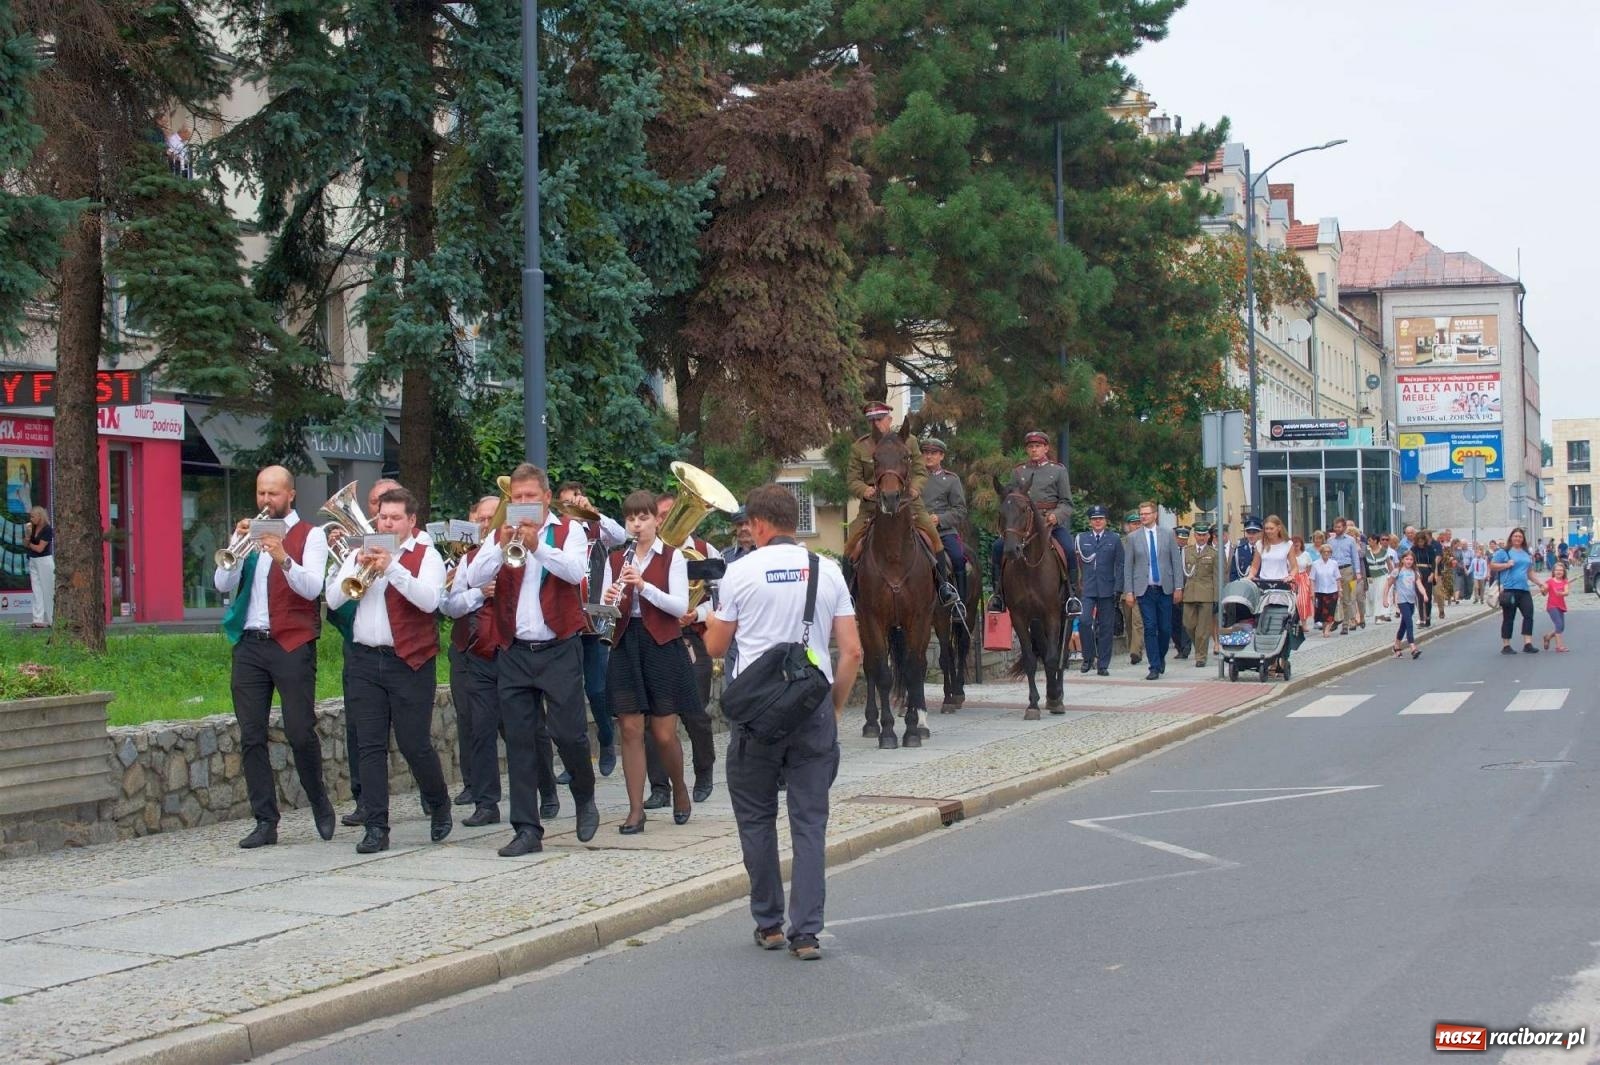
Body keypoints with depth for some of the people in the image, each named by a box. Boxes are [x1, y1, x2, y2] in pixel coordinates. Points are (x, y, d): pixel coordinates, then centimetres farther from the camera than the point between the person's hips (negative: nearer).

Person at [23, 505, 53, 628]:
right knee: (37, 591, 6)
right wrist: (28, 533, -8)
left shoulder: (47, 529, -12)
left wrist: (29, 544, 2)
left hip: (44, 561, -7)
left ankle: (50, 620, 5)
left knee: (48, 590, -1)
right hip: (33, 561, 7)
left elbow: (39, 548, -14)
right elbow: (25, 543, 8)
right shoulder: (33, 528, 9)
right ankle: (39, 619, 7)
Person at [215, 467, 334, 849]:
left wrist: (283, 559, -29)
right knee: (251, 737, 1)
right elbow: (223, 584, 5)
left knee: (300, 732, -5)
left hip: (292, 645, -4)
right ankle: (265, 822, 5)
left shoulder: (310, 535, 3)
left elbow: (312, 588, -12)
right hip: (249, 645, 4)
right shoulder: (249, 533, 16)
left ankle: (320, 803, 17)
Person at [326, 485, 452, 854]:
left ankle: (439, 805, 25)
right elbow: (333, 599, 4)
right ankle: (376, 827, 3)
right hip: (364, 660, 4)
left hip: (410, 661, -4)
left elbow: (429, 600, -16)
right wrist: (359, 568, -10)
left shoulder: (426, 556, 1)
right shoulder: (359, 554, 13)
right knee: (370, 746, 1)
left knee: (415, 744, -1)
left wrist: (391, 568, -23)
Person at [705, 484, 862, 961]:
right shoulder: (828, 572, 6)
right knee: (810, 822, 4)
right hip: (814, 706, 2)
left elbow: (715, 645, 8)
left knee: (756, 817, 12)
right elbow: (852, 652, 4)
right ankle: (806, 932, 0)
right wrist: (836, 707, 14)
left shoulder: (742, 572, -1)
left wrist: (714, 610, 27)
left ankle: (768, 923, 15)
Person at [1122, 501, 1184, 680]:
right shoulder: (1133, 537, 4)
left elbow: (1176, 561, 5)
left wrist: (1178, 587, -1)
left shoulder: (1168, 534, 5)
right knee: (1150, 629, -5)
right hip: (1145, 590, -1)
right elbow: (1127, 566, 4)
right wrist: (1128, 591, -2)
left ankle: (1160, 658, 27)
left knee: (1165, 628, 2)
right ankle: (1155, 667, -1)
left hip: (1165, 589, 1)